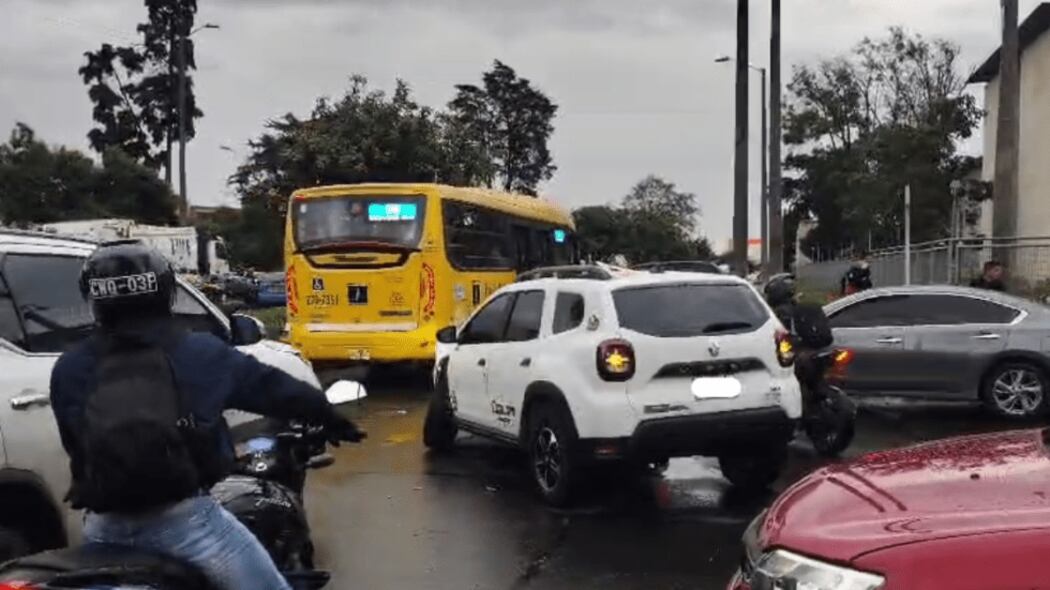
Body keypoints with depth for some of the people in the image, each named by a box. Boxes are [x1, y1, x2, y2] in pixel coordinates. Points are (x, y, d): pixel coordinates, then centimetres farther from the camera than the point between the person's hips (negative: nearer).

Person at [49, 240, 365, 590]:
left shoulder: (68, 370, 4)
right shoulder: (200, 353, -1)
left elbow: (75, 446, 16)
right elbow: (273, 387, 10)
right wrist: (330, 419, 26)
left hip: (106, 528, 3)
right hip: (183, 520, -3)